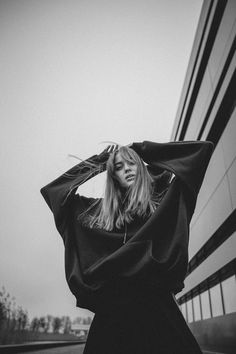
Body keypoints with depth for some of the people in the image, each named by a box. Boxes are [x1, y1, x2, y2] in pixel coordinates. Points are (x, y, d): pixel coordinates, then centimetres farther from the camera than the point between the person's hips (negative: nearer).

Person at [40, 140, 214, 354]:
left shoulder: (162, 198, 8)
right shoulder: (99, 209, 12)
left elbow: (203, 149, 9)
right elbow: (53, 190, 21)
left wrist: (143, 151, 12)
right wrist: (98, 161, 18)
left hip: (156, 304, -1)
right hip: (111, 307, 2)